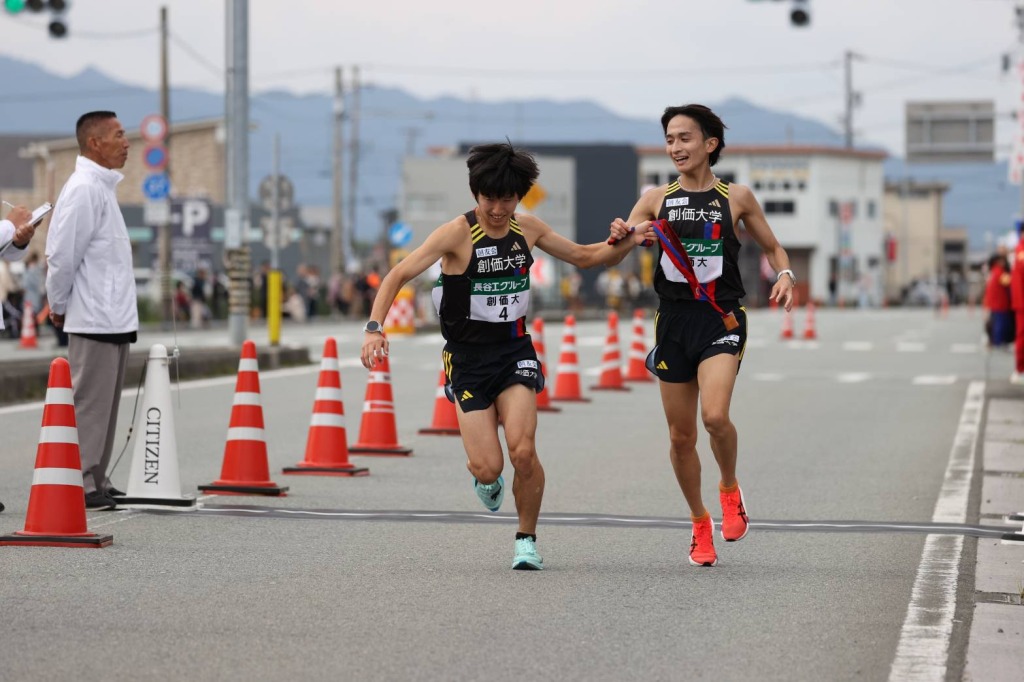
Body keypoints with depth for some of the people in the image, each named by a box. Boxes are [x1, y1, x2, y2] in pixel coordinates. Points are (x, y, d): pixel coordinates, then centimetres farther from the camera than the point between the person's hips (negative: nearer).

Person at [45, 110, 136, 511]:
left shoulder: (102, 187, 17)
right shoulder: (83, 189, -15)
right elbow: (63, 255, -17)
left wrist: (62, 305, 17)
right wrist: (59, 307, -6)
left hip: (115, 319, 10)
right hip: (95, 320, -10)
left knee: (104, 403, 13)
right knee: (89, 403, -6)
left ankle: (95, 481, 19)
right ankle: (80, 485, -3)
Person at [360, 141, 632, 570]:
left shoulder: (528, 229, 2)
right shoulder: (457, 233, -13)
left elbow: (584, 256, 17)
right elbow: (398, 276, -16)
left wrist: (622, 245, -1)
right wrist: (375, 328, -29)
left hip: (514, 350, 2)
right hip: (467, 357, -2)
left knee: (522, 451, -18)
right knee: (488, 467, -11)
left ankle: (527, 541, 4)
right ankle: (486, 480, 29)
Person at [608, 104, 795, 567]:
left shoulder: (736, 197, 4)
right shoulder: (656, 199, 8)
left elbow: (772, 246, 15)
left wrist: (784, 274, -7)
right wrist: (625, 237, -18)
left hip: (721, 320, -3)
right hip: (674, 320, 3)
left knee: (715, 415, -24)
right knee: (681, 435, 6)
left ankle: (730, 488, 6)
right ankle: (700, 523, 25)